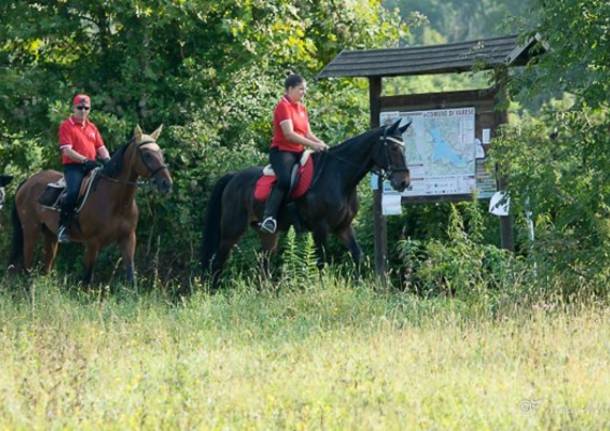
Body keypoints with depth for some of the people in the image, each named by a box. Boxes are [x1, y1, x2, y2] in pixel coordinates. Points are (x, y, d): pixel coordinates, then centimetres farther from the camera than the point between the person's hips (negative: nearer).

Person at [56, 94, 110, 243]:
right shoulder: (66, 126, -1)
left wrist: (106, 159, -5)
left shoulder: (92, 127, 19)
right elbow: (67, 150, -11)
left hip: (91, 167, 6)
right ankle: (63, 227, -22)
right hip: (73, 166, -6)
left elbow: (101, 148, 17)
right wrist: (85, 160, -22)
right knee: (73, 192, -30)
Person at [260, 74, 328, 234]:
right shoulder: (283, 106, -10)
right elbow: (289, 134, -20)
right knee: (285, 180, -33)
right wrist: (312, 145, -23)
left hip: (298, 152, 9)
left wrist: (321, 144, -5)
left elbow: (308, 133, 15)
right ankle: (268, 217, -35)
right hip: (282, 151, -9)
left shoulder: (302, 108, 17)